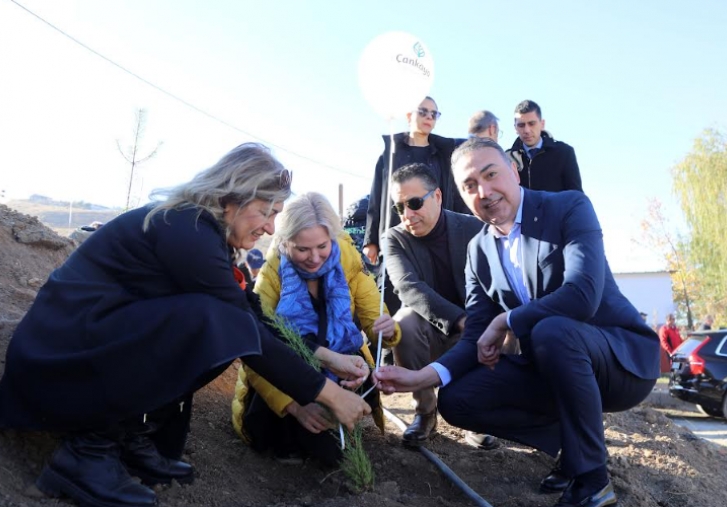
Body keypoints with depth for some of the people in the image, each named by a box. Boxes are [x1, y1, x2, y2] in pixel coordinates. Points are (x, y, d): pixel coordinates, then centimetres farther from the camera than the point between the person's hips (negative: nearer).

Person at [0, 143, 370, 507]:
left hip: (103, 345, 10)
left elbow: (255, 320, 10)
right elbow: (247, 335, -19)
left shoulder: (194, 226, 7)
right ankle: (92, 448, -13)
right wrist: (330, 394, -11)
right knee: (217, 325, -26)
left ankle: (133, 438, 4)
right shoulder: (187, 232, -21)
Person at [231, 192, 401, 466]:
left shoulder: (348, 261, -14)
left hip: (340, 369, 2)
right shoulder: (271, 276, -21)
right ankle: (292, 438, -2)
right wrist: (293, 405, -42)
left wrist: (386, 328, -37)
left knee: (364, 387, -30)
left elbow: (373, 318, -12)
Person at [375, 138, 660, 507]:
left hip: (621, 355, -5)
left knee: (550, 332, -36)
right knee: (457, 399, -10)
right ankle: (572, 441, 7)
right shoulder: (478, 250, 2)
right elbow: (475, 337, -3)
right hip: (550, 366, 6)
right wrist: (424, 376, -20)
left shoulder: (570, 208, -13)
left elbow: (582, 295, -29)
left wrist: (504, 322, -18)